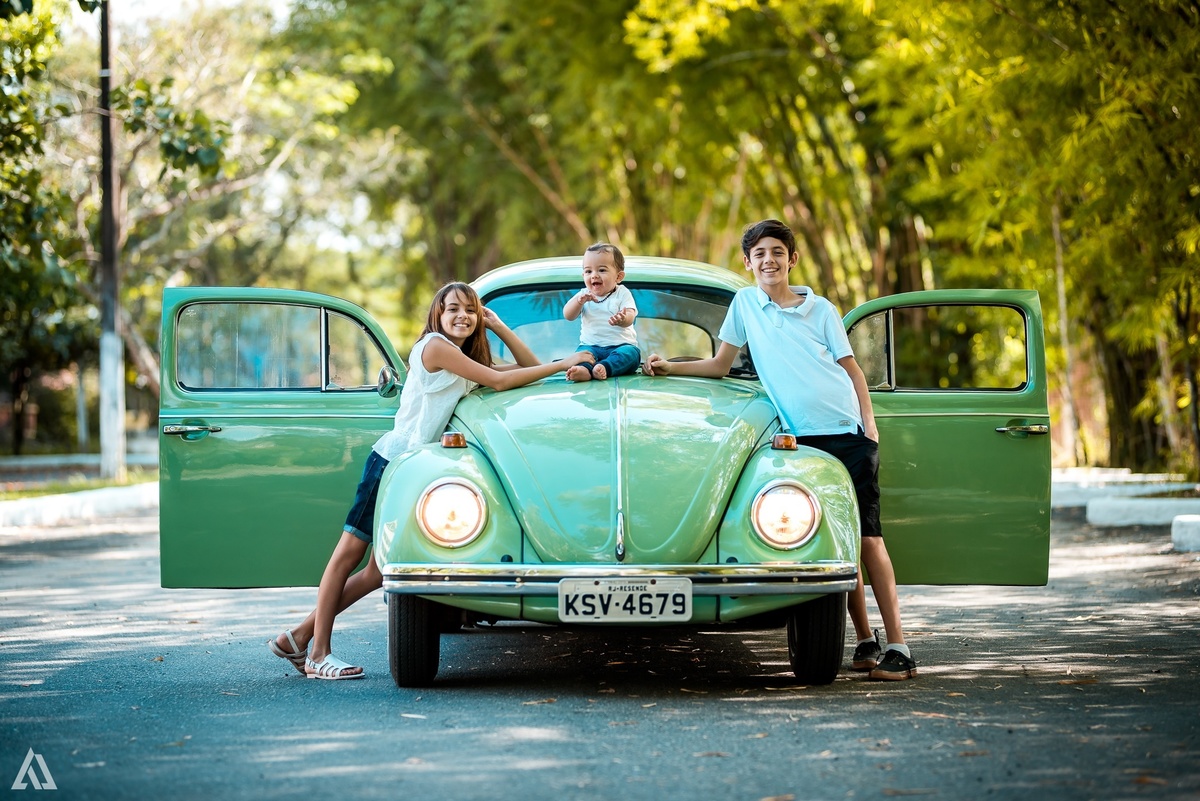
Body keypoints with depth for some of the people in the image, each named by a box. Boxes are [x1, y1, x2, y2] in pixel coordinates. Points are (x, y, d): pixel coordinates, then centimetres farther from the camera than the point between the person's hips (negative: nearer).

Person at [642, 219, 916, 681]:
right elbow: (720, 365, 18)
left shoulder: (820, 309, 7)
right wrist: (670, 369, 7)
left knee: (867, 536, -7)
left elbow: (851, 367, 9)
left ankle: (898, 646, -9)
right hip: (802, 437, 2)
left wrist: (869, 422, -3)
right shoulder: (745, 303, 11)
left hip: (848, 432, -2)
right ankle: (865, 641, 7)